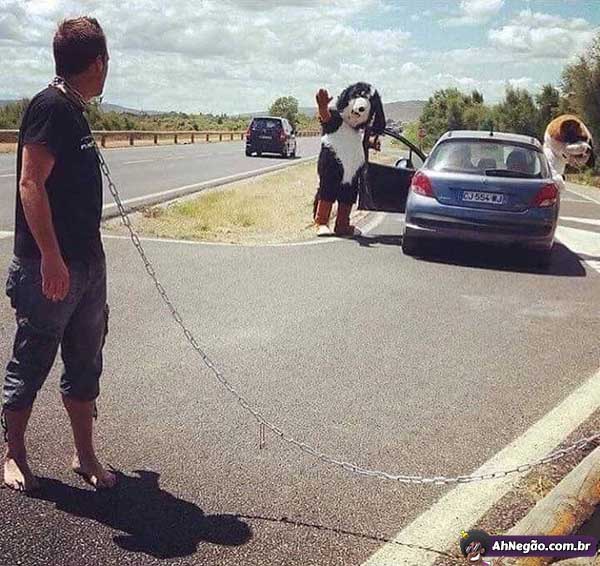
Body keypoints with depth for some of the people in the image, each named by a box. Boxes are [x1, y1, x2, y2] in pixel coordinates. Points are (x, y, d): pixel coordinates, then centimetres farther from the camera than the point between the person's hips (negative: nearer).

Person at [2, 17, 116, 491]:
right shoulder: (51, 106, -12)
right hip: (50, 268, -9)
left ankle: (86, 456, 25)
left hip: (88, 265, 9)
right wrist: (50, 255, -25)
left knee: (86, 364, 13)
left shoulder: (74, 110, 14)